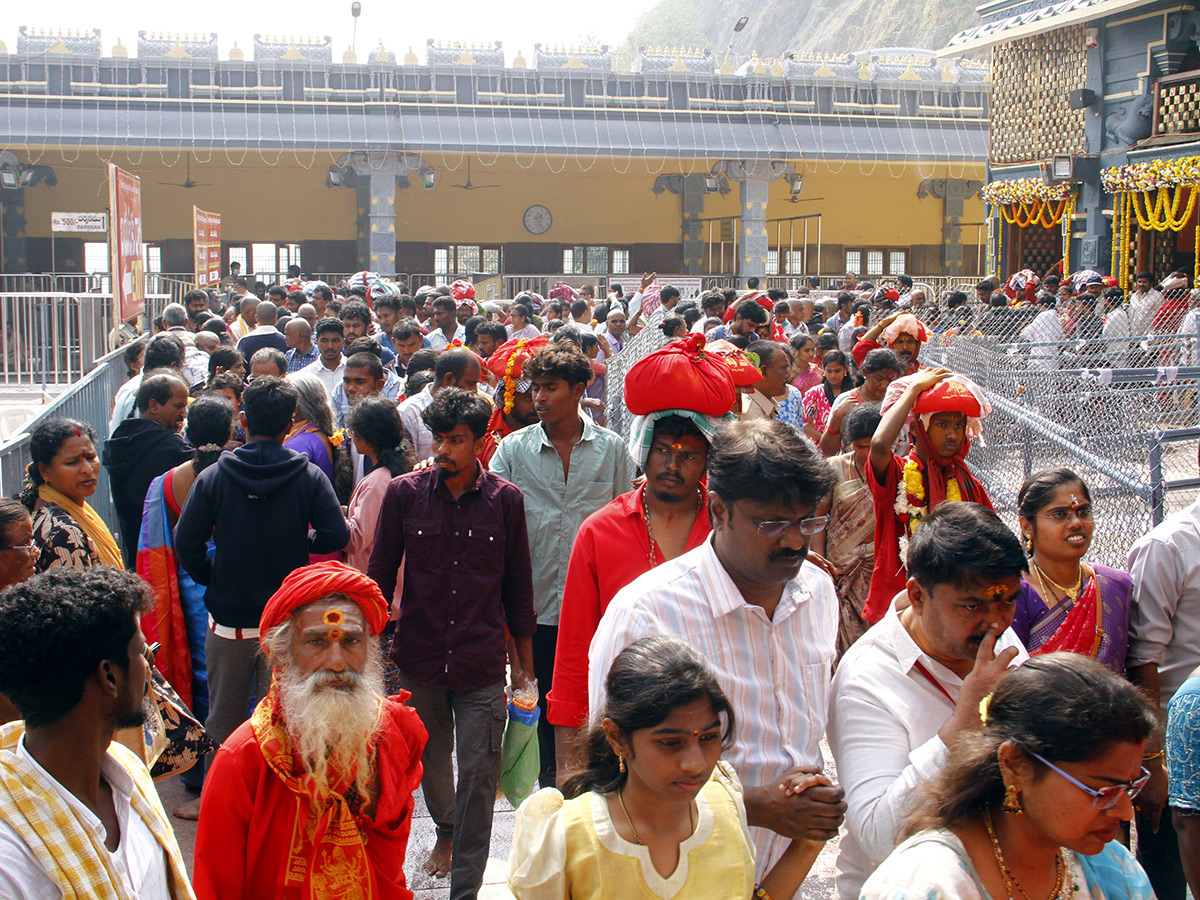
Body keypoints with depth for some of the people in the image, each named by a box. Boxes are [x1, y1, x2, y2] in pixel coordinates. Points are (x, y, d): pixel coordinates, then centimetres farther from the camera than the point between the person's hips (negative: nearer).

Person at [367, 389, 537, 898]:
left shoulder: (505, 500, -2)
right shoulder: (404, 494, -2)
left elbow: (518, 586, 5)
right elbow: (381, 576, 6)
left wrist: (524, 663, 8)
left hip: (482, 664, -1)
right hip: (419, 658, 2)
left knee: (479, 774, -3)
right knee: (430, 762, 18)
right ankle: (445, 831, 48)